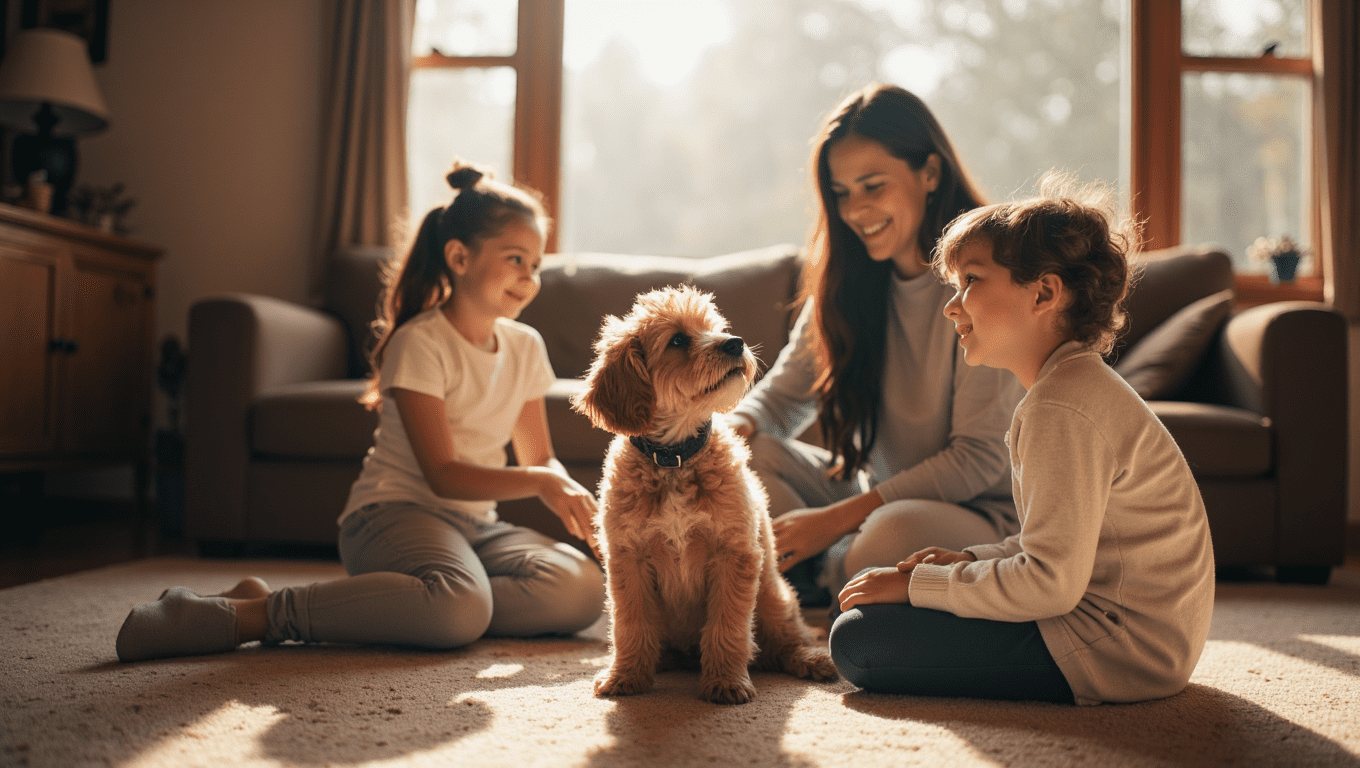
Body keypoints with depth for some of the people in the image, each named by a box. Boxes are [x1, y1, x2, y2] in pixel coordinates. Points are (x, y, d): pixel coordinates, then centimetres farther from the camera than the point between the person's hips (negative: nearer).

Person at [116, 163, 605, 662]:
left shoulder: (526, 347, 10)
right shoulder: (419, 344, -10)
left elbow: (540, 458, 14)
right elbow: (442, 474, -14)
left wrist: (568, 492, -8)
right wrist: (539, 481, -23)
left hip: (474, 526, 7)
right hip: (393, 512, -7)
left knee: (583, 588, -23)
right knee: (461, 606, -40)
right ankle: (249, 614, -28)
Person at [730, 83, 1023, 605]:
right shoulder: (848, 280, 4)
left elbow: (980, 458, -19)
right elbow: (784, 394, 7)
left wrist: (839, 517, -23)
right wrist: (735, 428, -19)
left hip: (976, 517, -5)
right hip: (875, 496, 6)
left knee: (900, 529, -37)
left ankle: (824, 576, -6)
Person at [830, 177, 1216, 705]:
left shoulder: (1061, 406, -22)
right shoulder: (1078, 384, 12)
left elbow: (1051, 583, -25)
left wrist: (918, 585, -15)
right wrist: (969, 561, 5)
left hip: (1115, 649, -10)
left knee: (856, 640, -17)